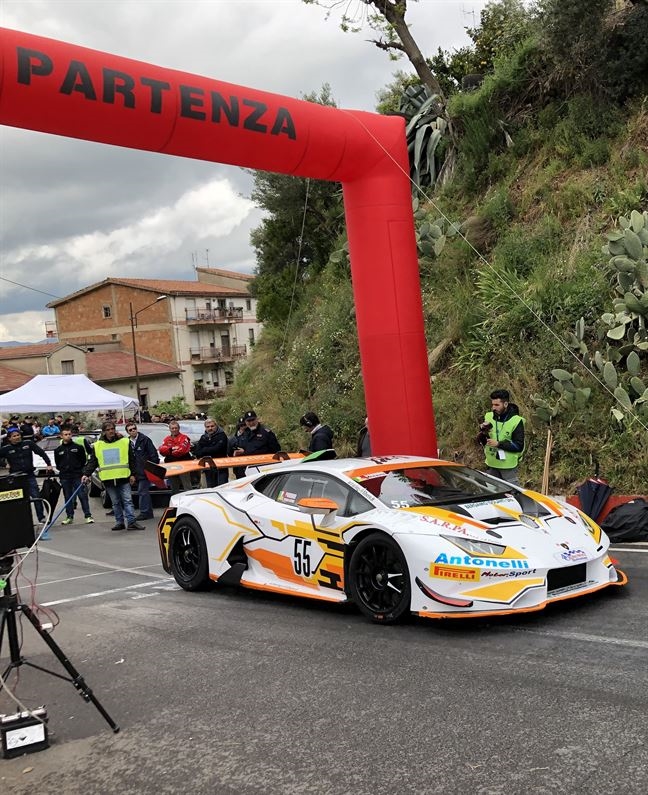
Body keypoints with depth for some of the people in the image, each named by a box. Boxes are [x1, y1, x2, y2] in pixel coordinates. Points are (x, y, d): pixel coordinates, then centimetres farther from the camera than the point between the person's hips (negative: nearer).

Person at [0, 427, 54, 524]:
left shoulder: (28, 443, 0)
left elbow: (41, 453, 2)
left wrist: (49, 464, -3)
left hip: (29, 476, 1)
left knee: (36, 497, -3)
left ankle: (41, 517, 5)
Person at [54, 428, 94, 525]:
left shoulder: (78, 447, 2)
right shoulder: (58, 450, 8)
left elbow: (83, 460, 8)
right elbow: (57, 463, 16)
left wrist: (79, 469, 2)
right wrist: (63, 470, 6)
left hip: (78, 476, -2)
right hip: (65, 477, 2)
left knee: (83, 495, -4)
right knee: (67, 497, 7)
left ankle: (88, 516, -1)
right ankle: (69, 517, 14)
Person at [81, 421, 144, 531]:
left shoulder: (125, 442, 2)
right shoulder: (97, 445, 6)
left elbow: (132, 460, 4)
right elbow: (92, 462, 9)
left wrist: (133, 474, 0)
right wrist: (86, 474, -2)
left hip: (123, 477, -2)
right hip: (108, 479, 2)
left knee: (127, 500, -5)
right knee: (115, 502, 9)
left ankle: (131, 522, -6)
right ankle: (120, 522, 15)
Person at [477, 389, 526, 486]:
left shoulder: (516, 421, -11)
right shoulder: (488, 417, 2)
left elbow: (519, 446, -15)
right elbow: (481, 441, 8)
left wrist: (498, 444, -22)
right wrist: (483, 433, -14)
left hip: (509, 467, -5)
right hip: (491, 465, 5)